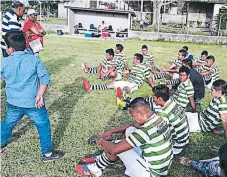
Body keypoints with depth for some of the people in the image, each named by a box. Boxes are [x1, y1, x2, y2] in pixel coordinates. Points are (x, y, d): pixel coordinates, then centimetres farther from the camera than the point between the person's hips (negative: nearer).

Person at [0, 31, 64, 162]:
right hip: (33, 102, -3)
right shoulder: (34, 60, -10)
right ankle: (47, 153, 18)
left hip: (14, 103, 3)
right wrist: (40, 95, -11)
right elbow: (45, 78, -13)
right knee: (43, 125, 11)